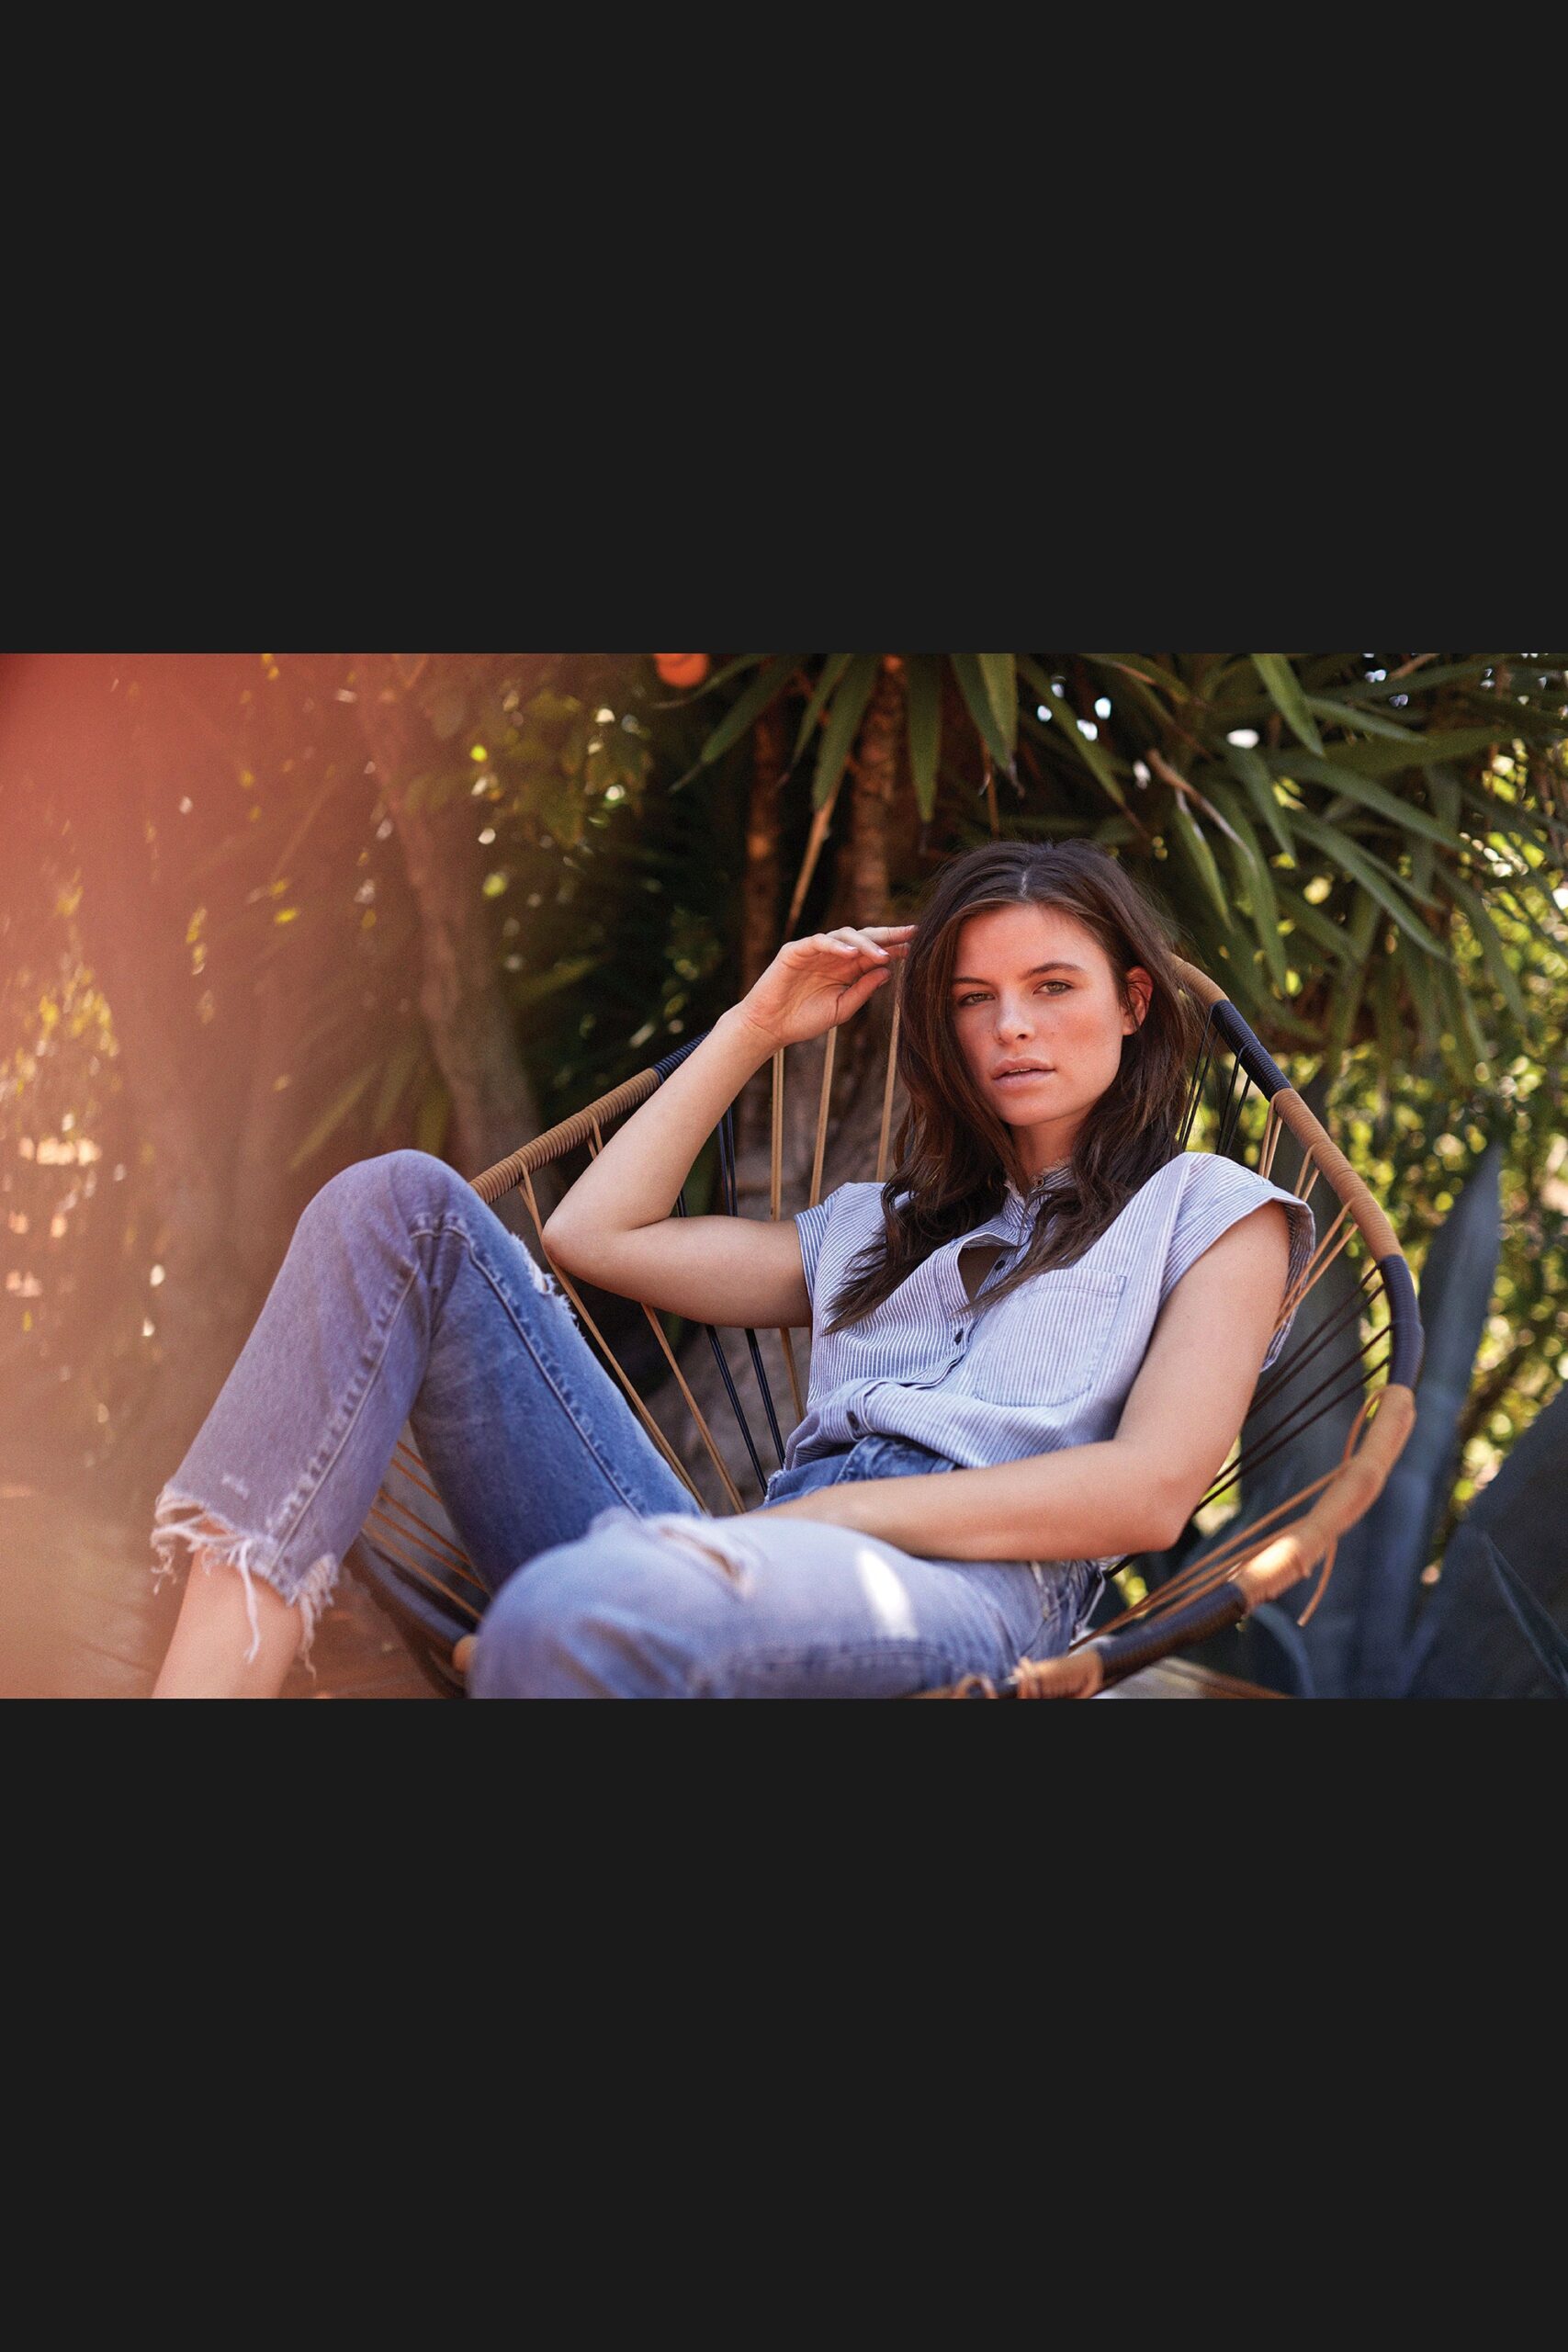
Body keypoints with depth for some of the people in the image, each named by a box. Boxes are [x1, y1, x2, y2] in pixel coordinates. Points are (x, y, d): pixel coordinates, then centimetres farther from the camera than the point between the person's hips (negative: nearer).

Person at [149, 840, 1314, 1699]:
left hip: (964, 1587, -6)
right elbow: (594, 1233, 31)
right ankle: (211, 1679, -24)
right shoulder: (885, 1227, 35)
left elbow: (1152, 1489, 0)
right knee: (405, 1204, -7)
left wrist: (834, 1512, -8)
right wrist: (757, 1025, 33)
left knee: (579, 1612, -42)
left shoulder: (1207, 1208, 18)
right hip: (765, 1556, 7)